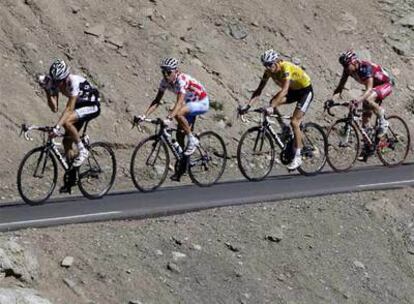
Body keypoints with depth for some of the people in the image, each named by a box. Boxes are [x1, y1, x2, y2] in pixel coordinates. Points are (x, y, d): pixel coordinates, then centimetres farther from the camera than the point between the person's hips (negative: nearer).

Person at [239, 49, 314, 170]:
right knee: (272, 102, -18)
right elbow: (259, 90, -13)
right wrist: (248, 106, -26)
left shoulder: (286, 67, -33)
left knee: (294, 122, -18)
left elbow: (284, 90, -43)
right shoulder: (269, 71, -12)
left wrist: (272, 107, -52)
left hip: (306, 91, -7)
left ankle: (298, 157, -11)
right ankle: (285, 129, 1)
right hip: (293, 90, 7)